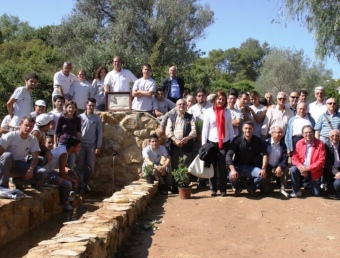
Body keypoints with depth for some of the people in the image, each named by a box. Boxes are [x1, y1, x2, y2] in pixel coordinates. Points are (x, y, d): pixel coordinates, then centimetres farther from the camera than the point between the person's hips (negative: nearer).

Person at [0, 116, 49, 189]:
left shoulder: (33, 139, -2)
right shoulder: (10, 136, -12)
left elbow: (35, 157, -6)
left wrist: (31, 169, -24)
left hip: (21, 165, 3)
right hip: (8, 164, -3)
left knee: (44, 173, -19)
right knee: (8, 155, -39)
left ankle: (19, 181, 1)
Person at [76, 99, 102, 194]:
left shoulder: (97, 118, 4)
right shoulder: (80, 117, 1)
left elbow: (99, 133, 4)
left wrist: (98, 147, -2)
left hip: (91, 145, 1)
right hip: (81, 144, -1)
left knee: (90, 166, 1)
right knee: (80, 166, 0)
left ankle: (85, 183, 21)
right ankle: (80, 185, 6)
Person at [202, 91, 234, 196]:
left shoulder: (227, 111, 7)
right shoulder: (209, 111, 0)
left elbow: (230, 127, 8)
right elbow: (205, 128, 0)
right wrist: (204, 144, -5)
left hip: (225, 142, 1)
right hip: (212, 142, -1)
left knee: (223, 166, -1)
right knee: (212, 166, 4)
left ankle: (223, 189, 8)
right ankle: (213, 189, 13)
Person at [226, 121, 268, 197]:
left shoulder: (257, 141, -4)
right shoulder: (237, 140, -11)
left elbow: (264, 154, -7)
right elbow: (228, 155, -18)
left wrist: (263, 169, -22)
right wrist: (233, 170, -30)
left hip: (251, 167, 2)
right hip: (239, 167, -2)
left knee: (263, 175, -27)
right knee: (232, 176, -33)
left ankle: (252, 188, 8)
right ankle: (238, 188, 6)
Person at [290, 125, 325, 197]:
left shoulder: (320, 144, -11)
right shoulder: (299, 143, -1)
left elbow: (321, 161, -16)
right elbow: (294, 158, -3)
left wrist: (308, 168, -23)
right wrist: (300, 167, -24)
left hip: (314, 171, -2)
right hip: (302, 169, 2)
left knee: (316, 193, -6)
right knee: (293, 169, -30)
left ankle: (310, 182, 30)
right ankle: (296, 191, -12)